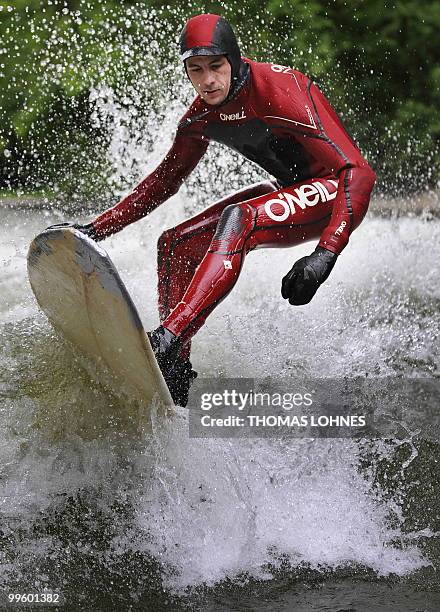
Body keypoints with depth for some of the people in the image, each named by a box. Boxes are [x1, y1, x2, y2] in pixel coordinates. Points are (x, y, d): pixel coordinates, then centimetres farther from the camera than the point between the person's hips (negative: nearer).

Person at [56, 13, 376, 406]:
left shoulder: (283, 93, -27)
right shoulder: (202, 116, -4)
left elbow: (358, 173, -33)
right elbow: (163, 181, 13)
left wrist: (325, 255, -45)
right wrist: (97, 229, 7)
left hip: (333, 194, -8)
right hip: (289, 191, 8)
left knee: (239, 219, -34)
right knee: (176, 245, -3)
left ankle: (167, 341, -42)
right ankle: (175, 373, -3)